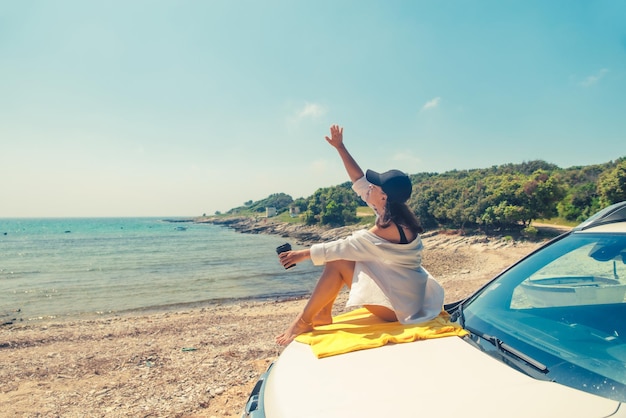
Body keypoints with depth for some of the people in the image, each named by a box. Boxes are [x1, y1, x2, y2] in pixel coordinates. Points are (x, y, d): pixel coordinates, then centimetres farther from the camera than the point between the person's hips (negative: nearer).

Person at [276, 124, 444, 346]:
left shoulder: (388, 228, -26)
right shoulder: (396, 213, -1)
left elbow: (343, 247, -21)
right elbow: (360, 181, 2)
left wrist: (303, 253, -12)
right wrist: (340, 147, 3)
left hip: (399, 306, -9)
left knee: (337, 262, -16)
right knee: (337, 254, 3)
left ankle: (303, 322, -3)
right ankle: (323, 314, 8)